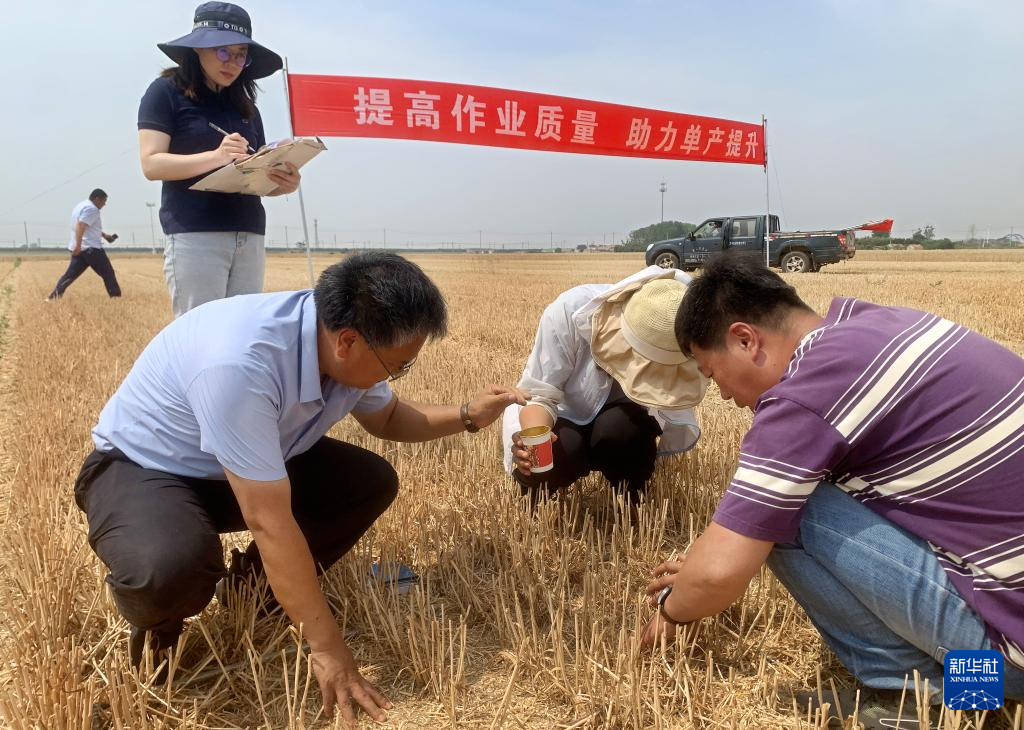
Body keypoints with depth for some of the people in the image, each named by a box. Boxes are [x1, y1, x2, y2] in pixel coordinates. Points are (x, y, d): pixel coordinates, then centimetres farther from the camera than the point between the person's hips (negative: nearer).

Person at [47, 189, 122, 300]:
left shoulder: (80, 206, 22)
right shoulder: (91, 209, -12)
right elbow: (80, 226, -24)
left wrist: (103, 235, 39)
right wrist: (78, 245, -30)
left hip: (79, 248, 10)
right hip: (91, 248, -10)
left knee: (70, 274, 9)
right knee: (107, 273, -2)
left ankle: (53, 297, 4)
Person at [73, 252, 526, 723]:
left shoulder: (345, 342, -16)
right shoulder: (239, 364, -41)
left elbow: (387, 417, 7)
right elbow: (270, 522, -37)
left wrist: (467, 417, -9)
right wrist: (327, 647, -31)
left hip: (252, 466, 7)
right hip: (141, 469, -6)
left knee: (371, 482, -9)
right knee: (171, 568, -38)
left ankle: (255, 586, 9)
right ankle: (158, 626, 0)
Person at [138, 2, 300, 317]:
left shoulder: (246, 107, 19)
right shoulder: (166, 91, 3)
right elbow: (151, 164, -7)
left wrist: (283, 184, -5)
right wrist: (215, 157, -22)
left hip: (249, 236, 5)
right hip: (194, 234, -5)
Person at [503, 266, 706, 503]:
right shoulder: (570, 311, -33)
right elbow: (539, 396, -27)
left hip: (626, 425, 1)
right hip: (567, 419, -1)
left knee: (621, 428, -36)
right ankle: (534, 501, 1)